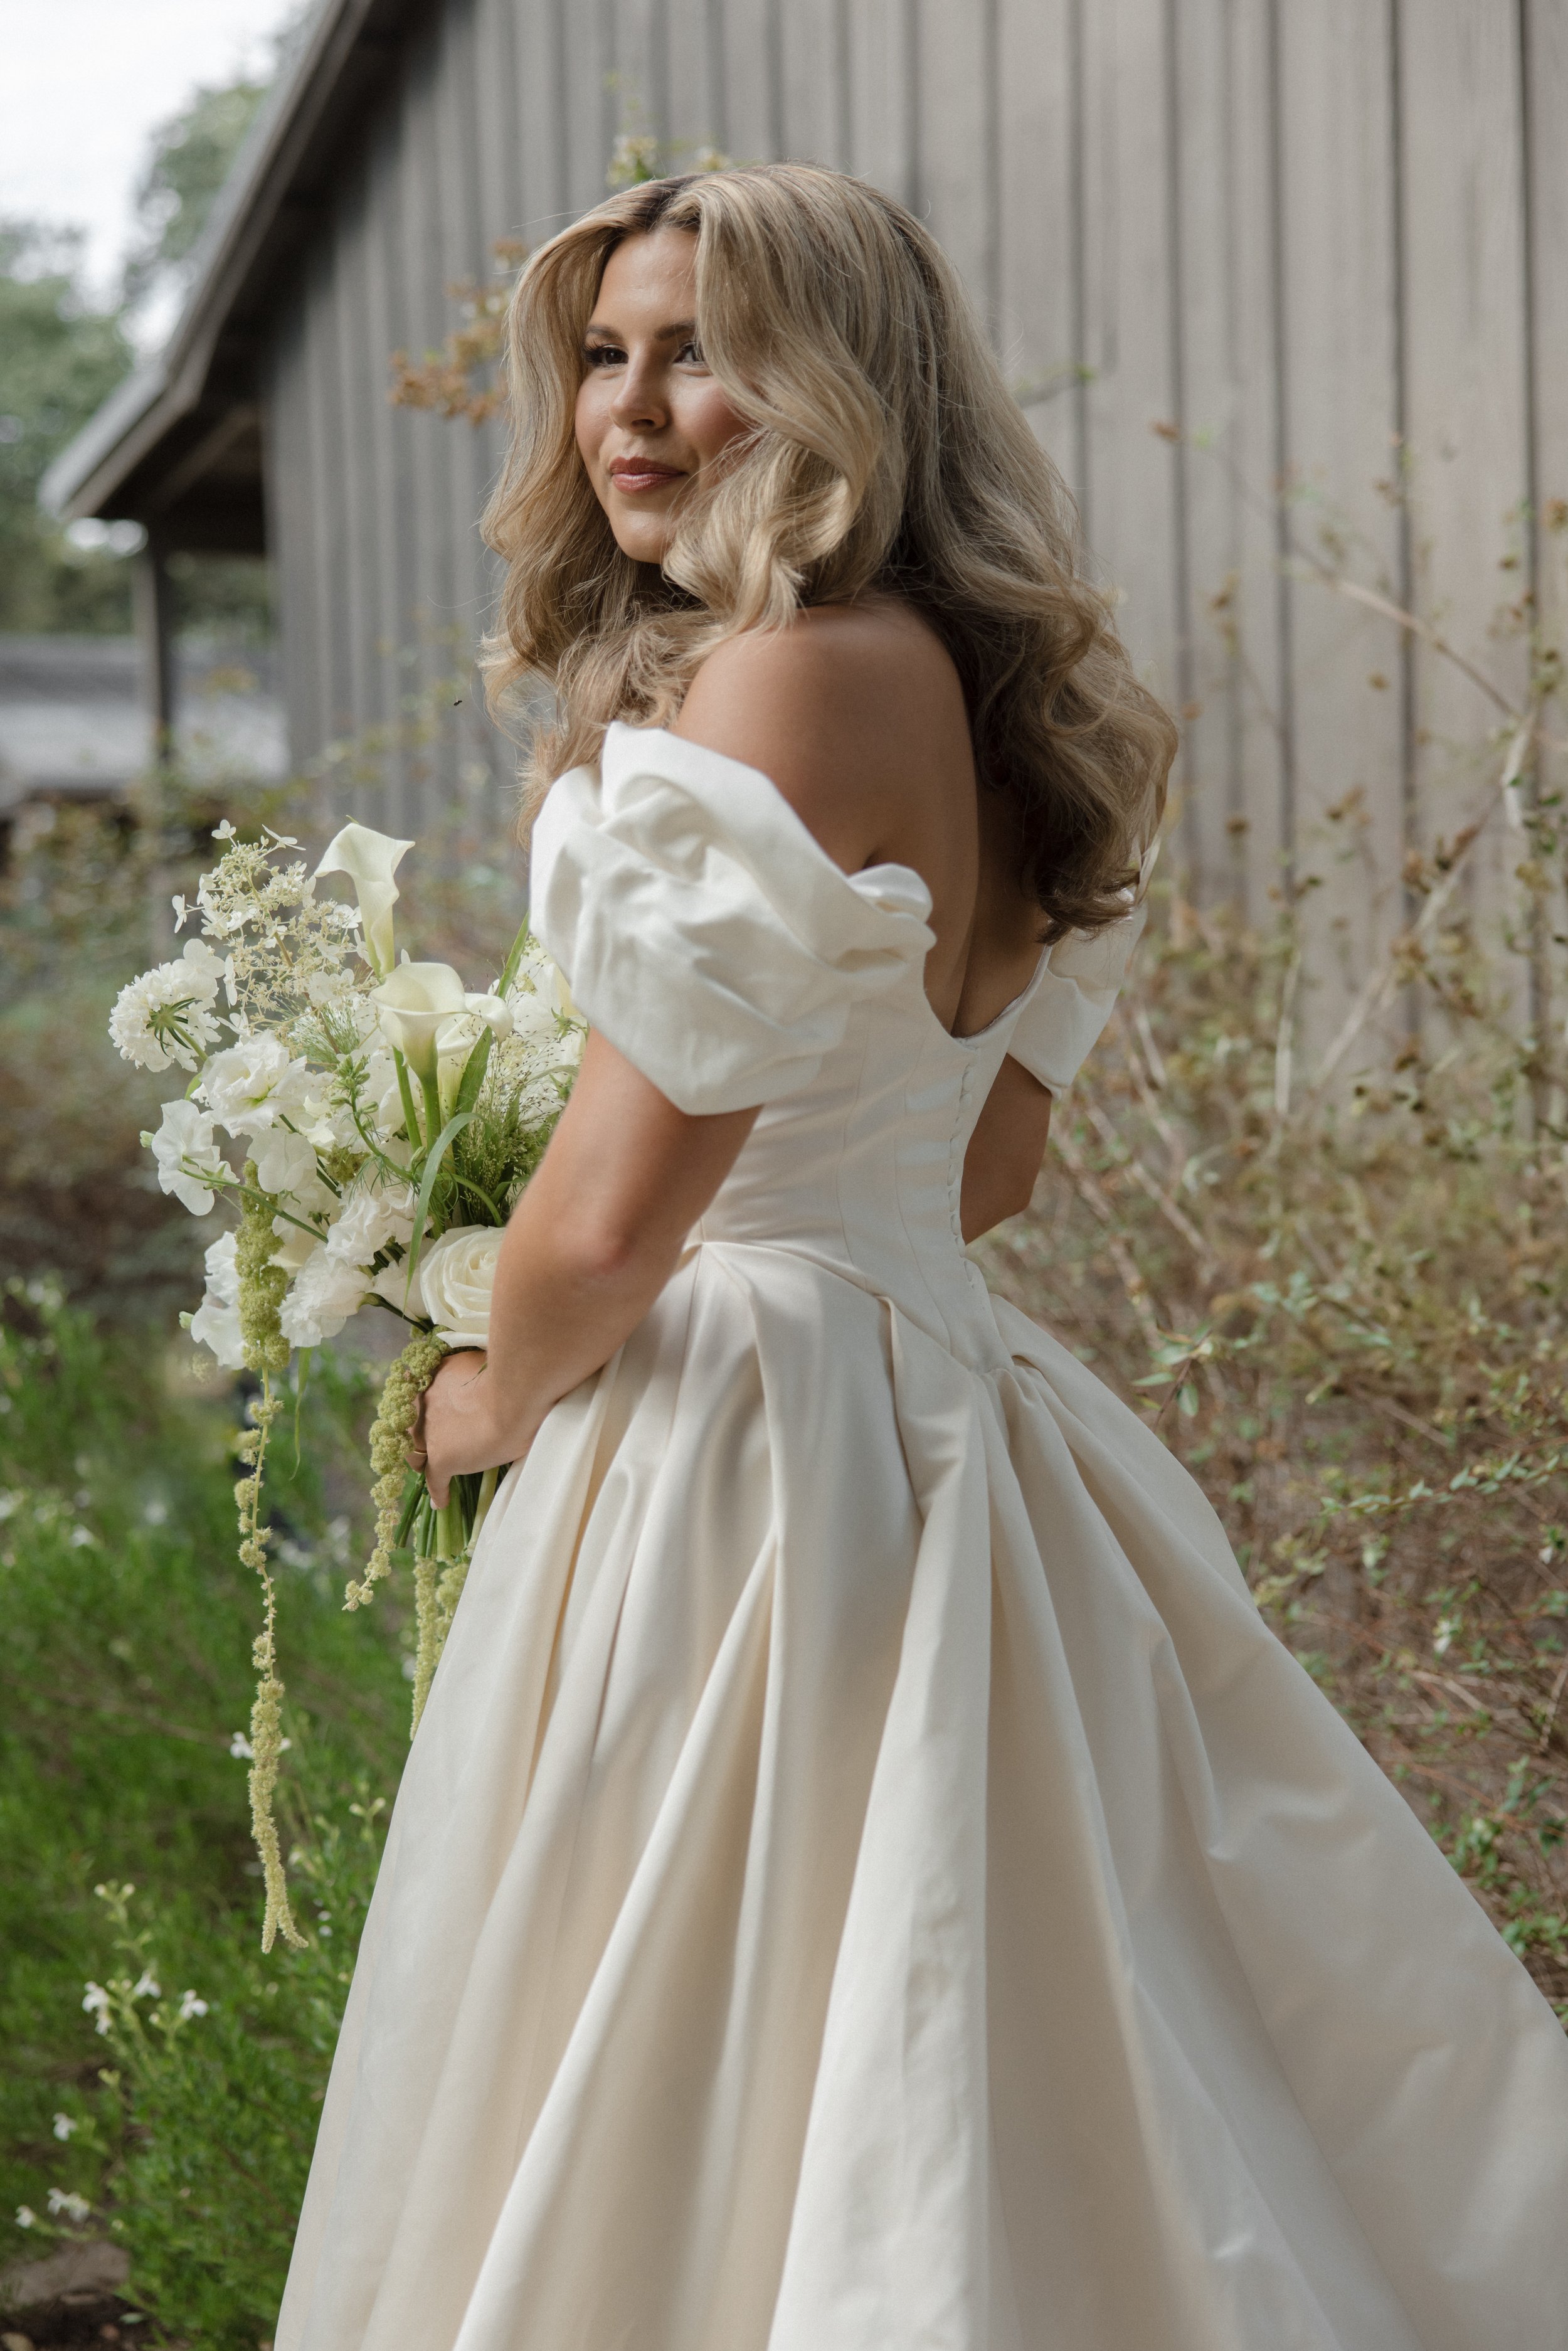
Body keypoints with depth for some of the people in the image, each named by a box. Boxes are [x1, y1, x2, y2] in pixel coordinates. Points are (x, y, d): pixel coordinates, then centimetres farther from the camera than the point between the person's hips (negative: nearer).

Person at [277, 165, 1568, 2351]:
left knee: (686, 2149, 1)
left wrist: (491, 1400, -1)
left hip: (744, 1449, -10)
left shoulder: (785, 677, -18)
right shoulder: (963, 684, 12)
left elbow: (615, 1216, -20)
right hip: (936, 1380, 10)